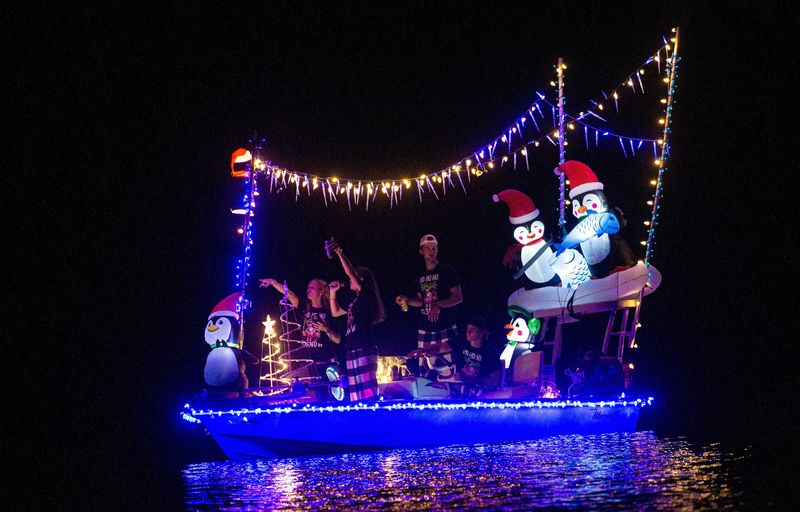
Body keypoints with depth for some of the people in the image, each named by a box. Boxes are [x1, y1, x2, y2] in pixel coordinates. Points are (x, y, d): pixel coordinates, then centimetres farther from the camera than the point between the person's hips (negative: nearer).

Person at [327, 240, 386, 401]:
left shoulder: (366, 296, -2)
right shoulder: (354, 301, 22)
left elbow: (350, 272, -12)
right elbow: (335, 312, 34)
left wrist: (339, 252, -11)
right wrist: (333, 292, 25)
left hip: (364, 349, -9)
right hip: (352, 349, 9)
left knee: (366, 388, -15)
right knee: (355, 391, 4)